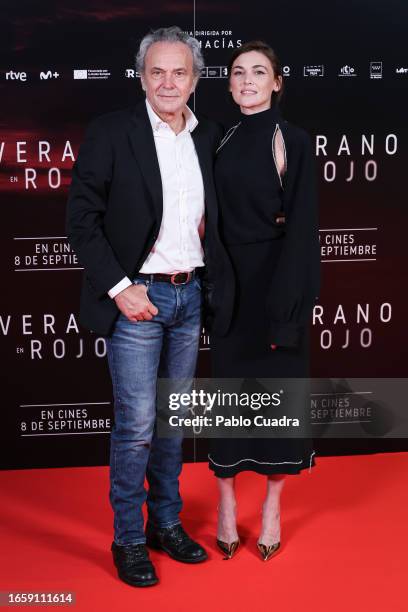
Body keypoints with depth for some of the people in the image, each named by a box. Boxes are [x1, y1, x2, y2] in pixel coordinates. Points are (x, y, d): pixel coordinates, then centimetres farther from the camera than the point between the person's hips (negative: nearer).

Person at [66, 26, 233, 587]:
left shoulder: (211, 137, 7)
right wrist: (119, 288, -14)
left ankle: (167, 523, 29)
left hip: (190, 295, 5)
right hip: (136, 297, -5)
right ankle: (128, 540, 15)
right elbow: (81, 219, -9)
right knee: (136, 424, -2)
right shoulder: (111, 132, -7)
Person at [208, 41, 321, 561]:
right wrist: (210, 282, 0)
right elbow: (214, 217, 10)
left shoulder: (293, 141, -5)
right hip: (229, 283, 4)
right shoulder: (221, 141, 8)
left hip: (275, 281, -3)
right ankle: (226, 503, 21)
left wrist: (288, 306, -16)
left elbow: (302, 226, -10)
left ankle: (272, 507, 21)